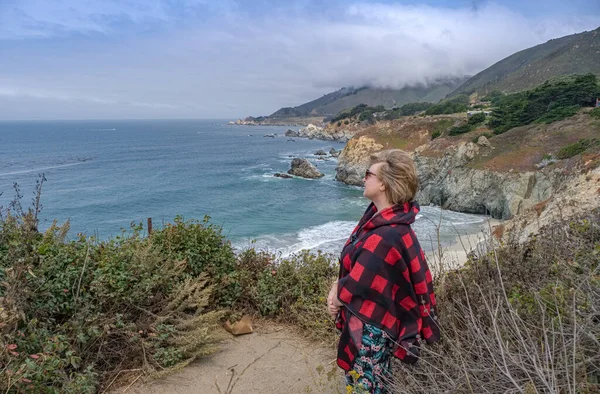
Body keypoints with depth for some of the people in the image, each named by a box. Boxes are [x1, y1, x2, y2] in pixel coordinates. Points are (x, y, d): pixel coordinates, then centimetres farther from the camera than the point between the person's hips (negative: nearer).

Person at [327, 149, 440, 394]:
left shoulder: (386, 236, -32)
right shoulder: (379, 215, -1)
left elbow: (357, 284, -24)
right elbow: (352, 263, 7)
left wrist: (337, 296, -4)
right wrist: (338, 288, -7)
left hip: (371, 325, -9)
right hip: (368, 317, 9)